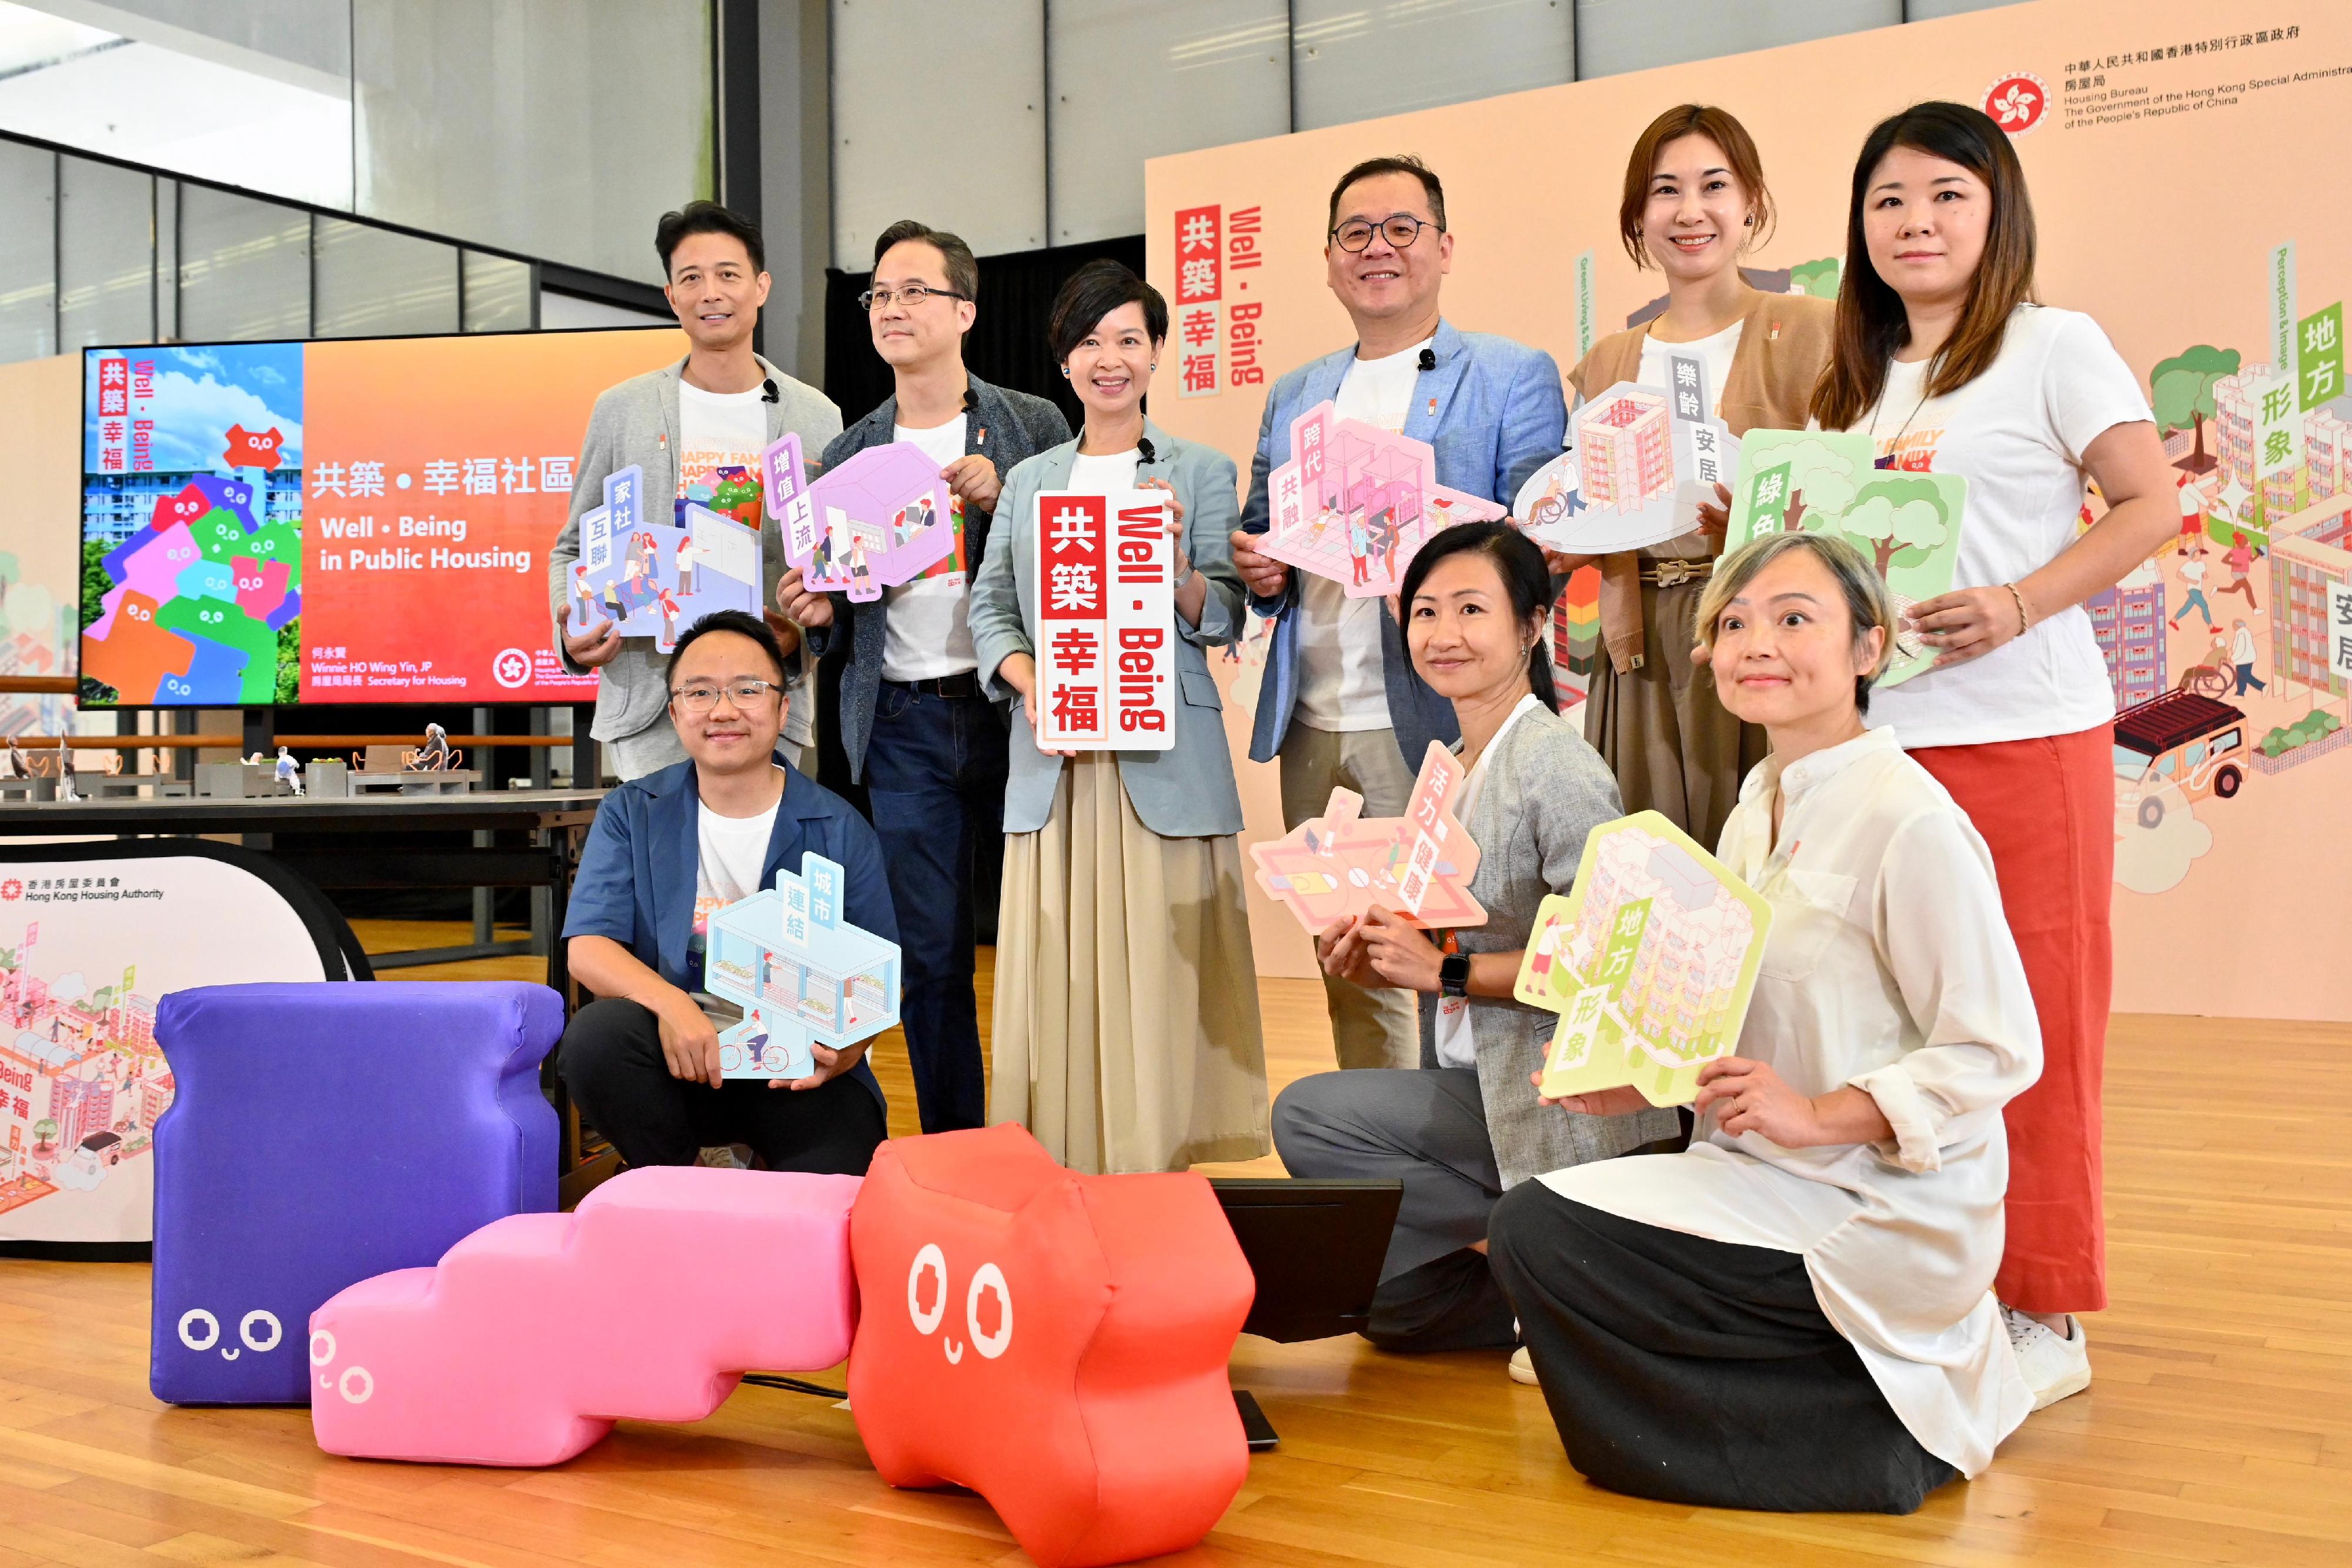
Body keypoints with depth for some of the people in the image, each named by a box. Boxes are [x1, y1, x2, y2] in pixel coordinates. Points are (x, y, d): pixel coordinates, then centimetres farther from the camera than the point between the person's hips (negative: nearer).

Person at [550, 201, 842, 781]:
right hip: (649, 704, 0)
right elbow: (574, 548, 13)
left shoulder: (817, 416, 7)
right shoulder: (622, 410, 6)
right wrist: (571, 631, -7)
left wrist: (801, 628, -10)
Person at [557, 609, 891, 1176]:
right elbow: (587, 947, -4)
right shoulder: (632, 814, 7)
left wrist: (843, 1049, -21)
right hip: (679, 1057, 2)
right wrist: (668, 1003, -26)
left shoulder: (840, 831, 4)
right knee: (595, 1034, -31)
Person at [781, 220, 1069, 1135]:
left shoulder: (1033, 427, 5)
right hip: (902, 725, 3)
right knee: (930, 955, 4)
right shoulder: (850, 455, 13)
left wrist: (1004, 498, -12)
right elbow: (838, 604, 17)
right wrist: (817, 615, -5)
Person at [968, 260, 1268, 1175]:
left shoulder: (1201, 472, 7)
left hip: (1165, 763, -2)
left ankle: (1154, 1182, 4)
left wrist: (1175, 564, -18)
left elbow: (1224, 622, 1)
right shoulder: (1029, 480, 17)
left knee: (1158, 982, -4)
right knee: (1055, 983, 2)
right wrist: (1025, 676, -8)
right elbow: (991, 607, 12)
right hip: (1052, 764, 3)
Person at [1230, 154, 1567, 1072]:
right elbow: (1258, 538, 24)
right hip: (1310, 723, 5)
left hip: (1431, 724, -5)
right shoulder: (1292, 397, 19)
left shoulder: (1514, 377, 3)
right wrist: (1254, 569, 0)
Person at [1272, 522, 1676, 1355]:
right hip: (1472, 1081, 9)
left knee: (1308, 1113, -17)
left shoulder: (1556, 764, -14)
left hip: (1559, 1099, -9)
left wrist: (1444, 971, -20)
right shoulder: (1450, 767, 13)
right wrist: (1380, 963, -1)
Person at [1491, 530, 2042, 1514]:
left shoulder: (1911, 822, -17)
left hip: (1884, 1217, -9)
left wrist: (1817, 1114, -23)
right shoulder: (1755, 812, 10)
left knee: (1538, 1230, -16)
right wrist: (1644, 1083, 3)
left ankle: (1878, 1432, -4)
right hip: (1775, 1176, 9)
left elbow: (1998, 1050, -16)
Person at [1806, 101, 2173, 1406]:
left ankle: (2042, 1312, 10)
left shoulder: (2051, 345, -1)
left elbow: (2150, 504, -8)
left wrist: (2018, 606, -20)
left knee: (2031, 1028, -1)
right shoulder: (1863, 381, 17)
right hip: (1880, 734, 6)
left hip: (2023, 733, -6)